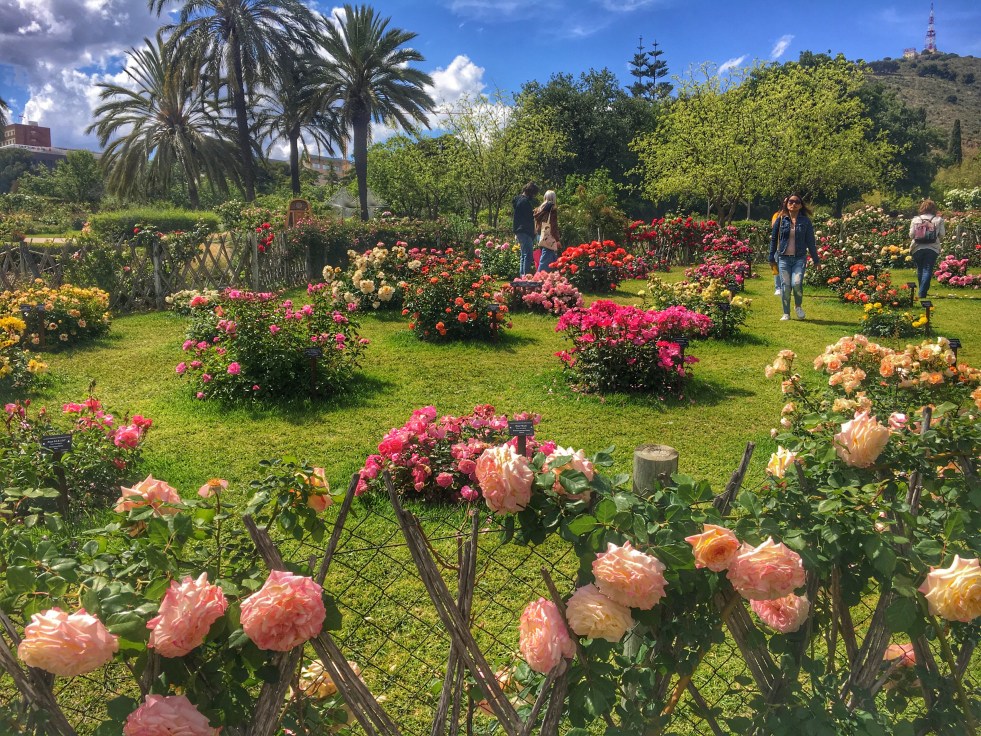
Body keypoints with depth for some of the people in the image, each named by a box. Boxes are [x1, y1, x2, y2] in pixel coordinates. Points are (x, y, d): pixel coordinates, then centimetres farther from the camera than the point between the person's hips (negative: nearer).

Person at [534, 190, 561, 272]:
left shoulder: (540, 208, 11)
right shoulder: (553, 209, -8)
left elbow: (537, 223, 13)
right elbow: (554, 225, -12)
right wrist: (557, 239, -9)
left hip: (541, 236, 7)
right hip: (550, 238, -7)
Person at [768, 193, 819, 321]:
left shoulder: (805, 221, 5)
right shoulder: (780, 220, 4)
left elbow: (810, 241, 8)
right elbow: (773, 239, 10)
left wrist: (816, 260, 9)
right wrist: (772, 257, 8)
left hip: (799, 258, -1)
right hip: (783, 258, 1)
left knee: (797, 283, -17)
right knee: (785, 285, -2)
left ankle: (798, 306, 11)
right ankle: (786, 313, 11)